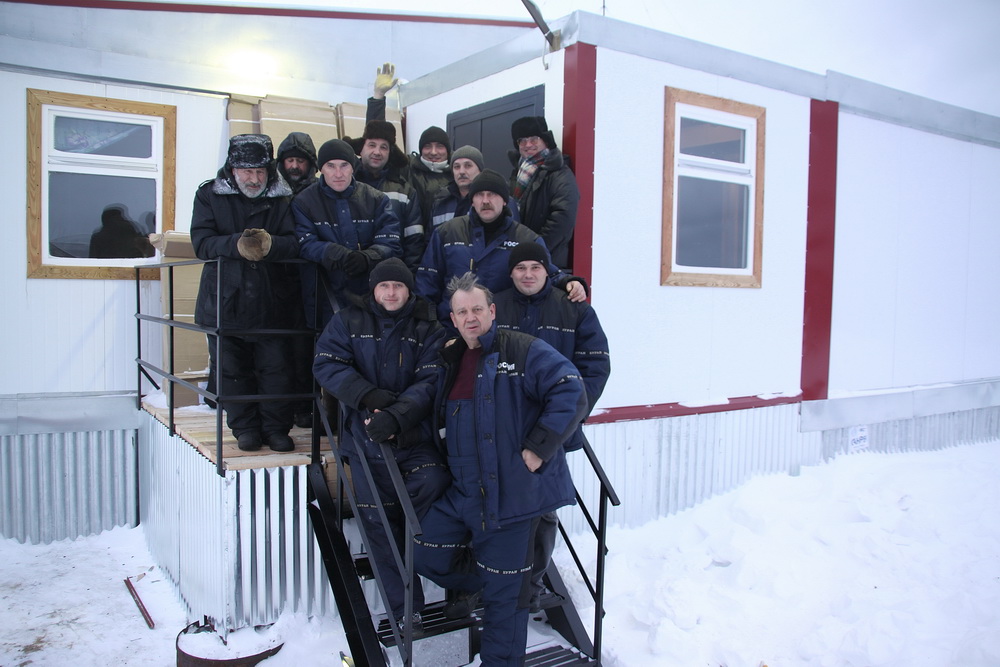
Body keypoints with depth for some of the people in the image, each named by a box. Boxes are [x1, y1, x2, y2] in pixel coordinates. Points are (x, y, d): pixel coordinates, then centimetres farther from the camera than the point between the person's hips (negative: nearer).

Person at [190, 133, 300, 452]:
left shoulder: (282, 199, 4)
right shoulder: (210, 195, 4)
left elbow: (296, 243, -8)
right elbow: (202, 242, -10)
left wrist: (270, 244, -29)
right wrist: (237, 245, -28)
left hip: (271, 302, 0)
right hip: (224, 302, 1)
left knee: (275, 369, 2)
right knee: (231, 370, 8)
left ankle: (276, 428, 17)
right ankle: (245, 428, 23)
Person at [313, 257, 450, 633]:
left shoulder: (428, 330, 4)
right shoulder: (348, 322, 8)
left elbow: (429, 382, -8)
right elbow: (327, 364, -5)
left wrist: (396, 415, -26)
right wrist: (369, 396, -20)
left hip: (415, 433, -1)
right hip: (365, 434, 1)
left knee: (433, 482, -27)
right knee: (378, 517, -1)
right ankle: (405, 608, 10)